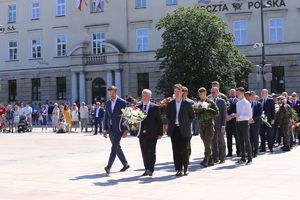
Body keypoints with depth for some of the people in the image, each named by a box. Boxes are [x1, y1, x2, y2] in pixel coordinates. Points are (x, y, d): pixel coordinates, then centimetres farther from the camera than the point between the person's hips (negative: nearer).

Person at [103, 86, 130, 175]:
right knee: (117, 147, 12)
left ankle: (109, 166, -19)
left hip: (118, 129, -6)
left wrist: (125, 129, -10)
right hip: (110, 129, 6)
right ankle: (125, 164, 25)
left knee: (114, 147, -14)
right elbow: (106, 117, 15)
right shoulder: (107, 103, 12)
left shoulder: (122, 102, -5)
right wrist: (105, 129, 11)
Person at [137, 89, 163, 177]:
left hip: (152, 134, -3)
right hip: (142, 133, 4)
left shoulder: (155, 107, 0)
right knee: (144, 152, 7)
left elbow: (159, 121, 0)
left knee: (151, 152, -7)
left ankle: (150, 169, -5)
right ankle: (147, 169, 16)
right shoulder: (138, 107, 8)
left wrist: (160, 133, -3)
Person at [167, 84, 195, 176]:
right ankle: (179, 169, 8)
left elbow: (192, 115, 10)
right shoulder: (170, 104, 8)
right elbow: (168, 115, 19)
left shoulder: (187, 104, 1)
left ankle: (185, 168, 14)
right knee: (176, 150, 2)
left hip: (184, 130, -2)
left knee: (185, 150, -1)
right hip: (174, 130, 2)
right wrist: (171, 123, 8)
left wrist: (187, 124, 4)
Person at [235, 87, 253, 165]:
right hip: (238, 123, 7)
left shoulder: (247, 103, -10)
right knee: (241, 141, 11)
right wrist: (236, 115, 2)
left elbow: (250, 115, -13)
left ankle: (250, 158, 4)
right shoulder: (238, 103, 13)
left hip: (244, 123, -7)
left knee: (246, 141, -2)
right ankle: (243, 158, 19)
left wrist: (240, 116, -19)